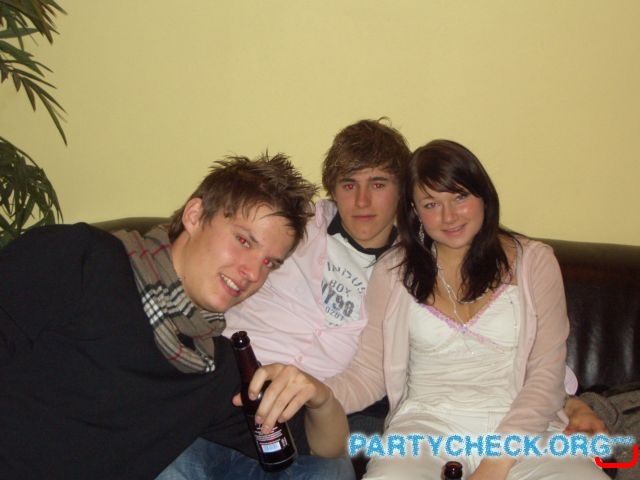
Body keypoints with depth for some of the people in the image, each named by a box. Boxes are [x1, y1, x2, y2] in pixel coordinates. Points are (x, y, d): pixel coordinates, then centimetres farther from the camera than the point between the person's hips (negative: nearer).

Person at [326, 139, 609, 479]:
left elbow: (546, 376, 0)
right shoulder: (393, 272, 8)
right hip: (426, 425, -1)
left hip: (522, 426, 2)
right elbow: (369, 371, 4)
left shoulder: (533, 261, 6)